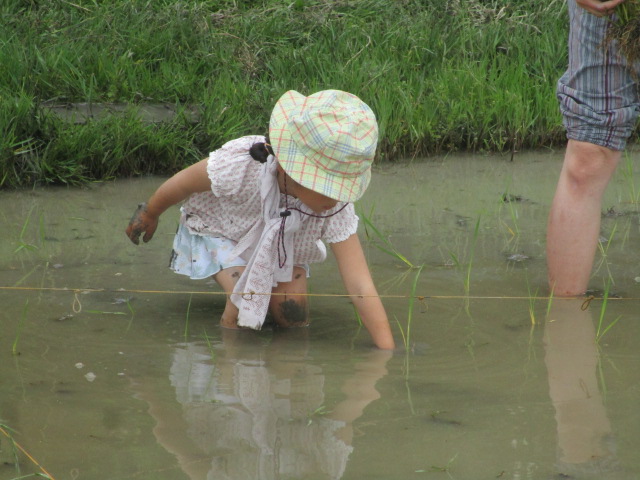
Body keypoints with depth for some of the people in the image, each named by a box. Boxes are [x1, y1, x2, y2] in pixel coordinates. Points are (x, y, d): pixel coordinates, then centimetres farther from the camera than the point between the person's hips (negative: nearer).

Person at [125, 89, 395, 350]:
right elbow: (183, 183, -21)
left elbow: (361, 286, -35)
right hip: (218, 229, -3)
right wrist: (149, 214, -1)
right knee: (244, 303, -26)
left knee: (293, 316, -12)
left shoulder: (337, 209, -35)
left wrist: (388, 351, -44)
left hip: (281, 243, 3)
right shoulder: (239, 166, -43)